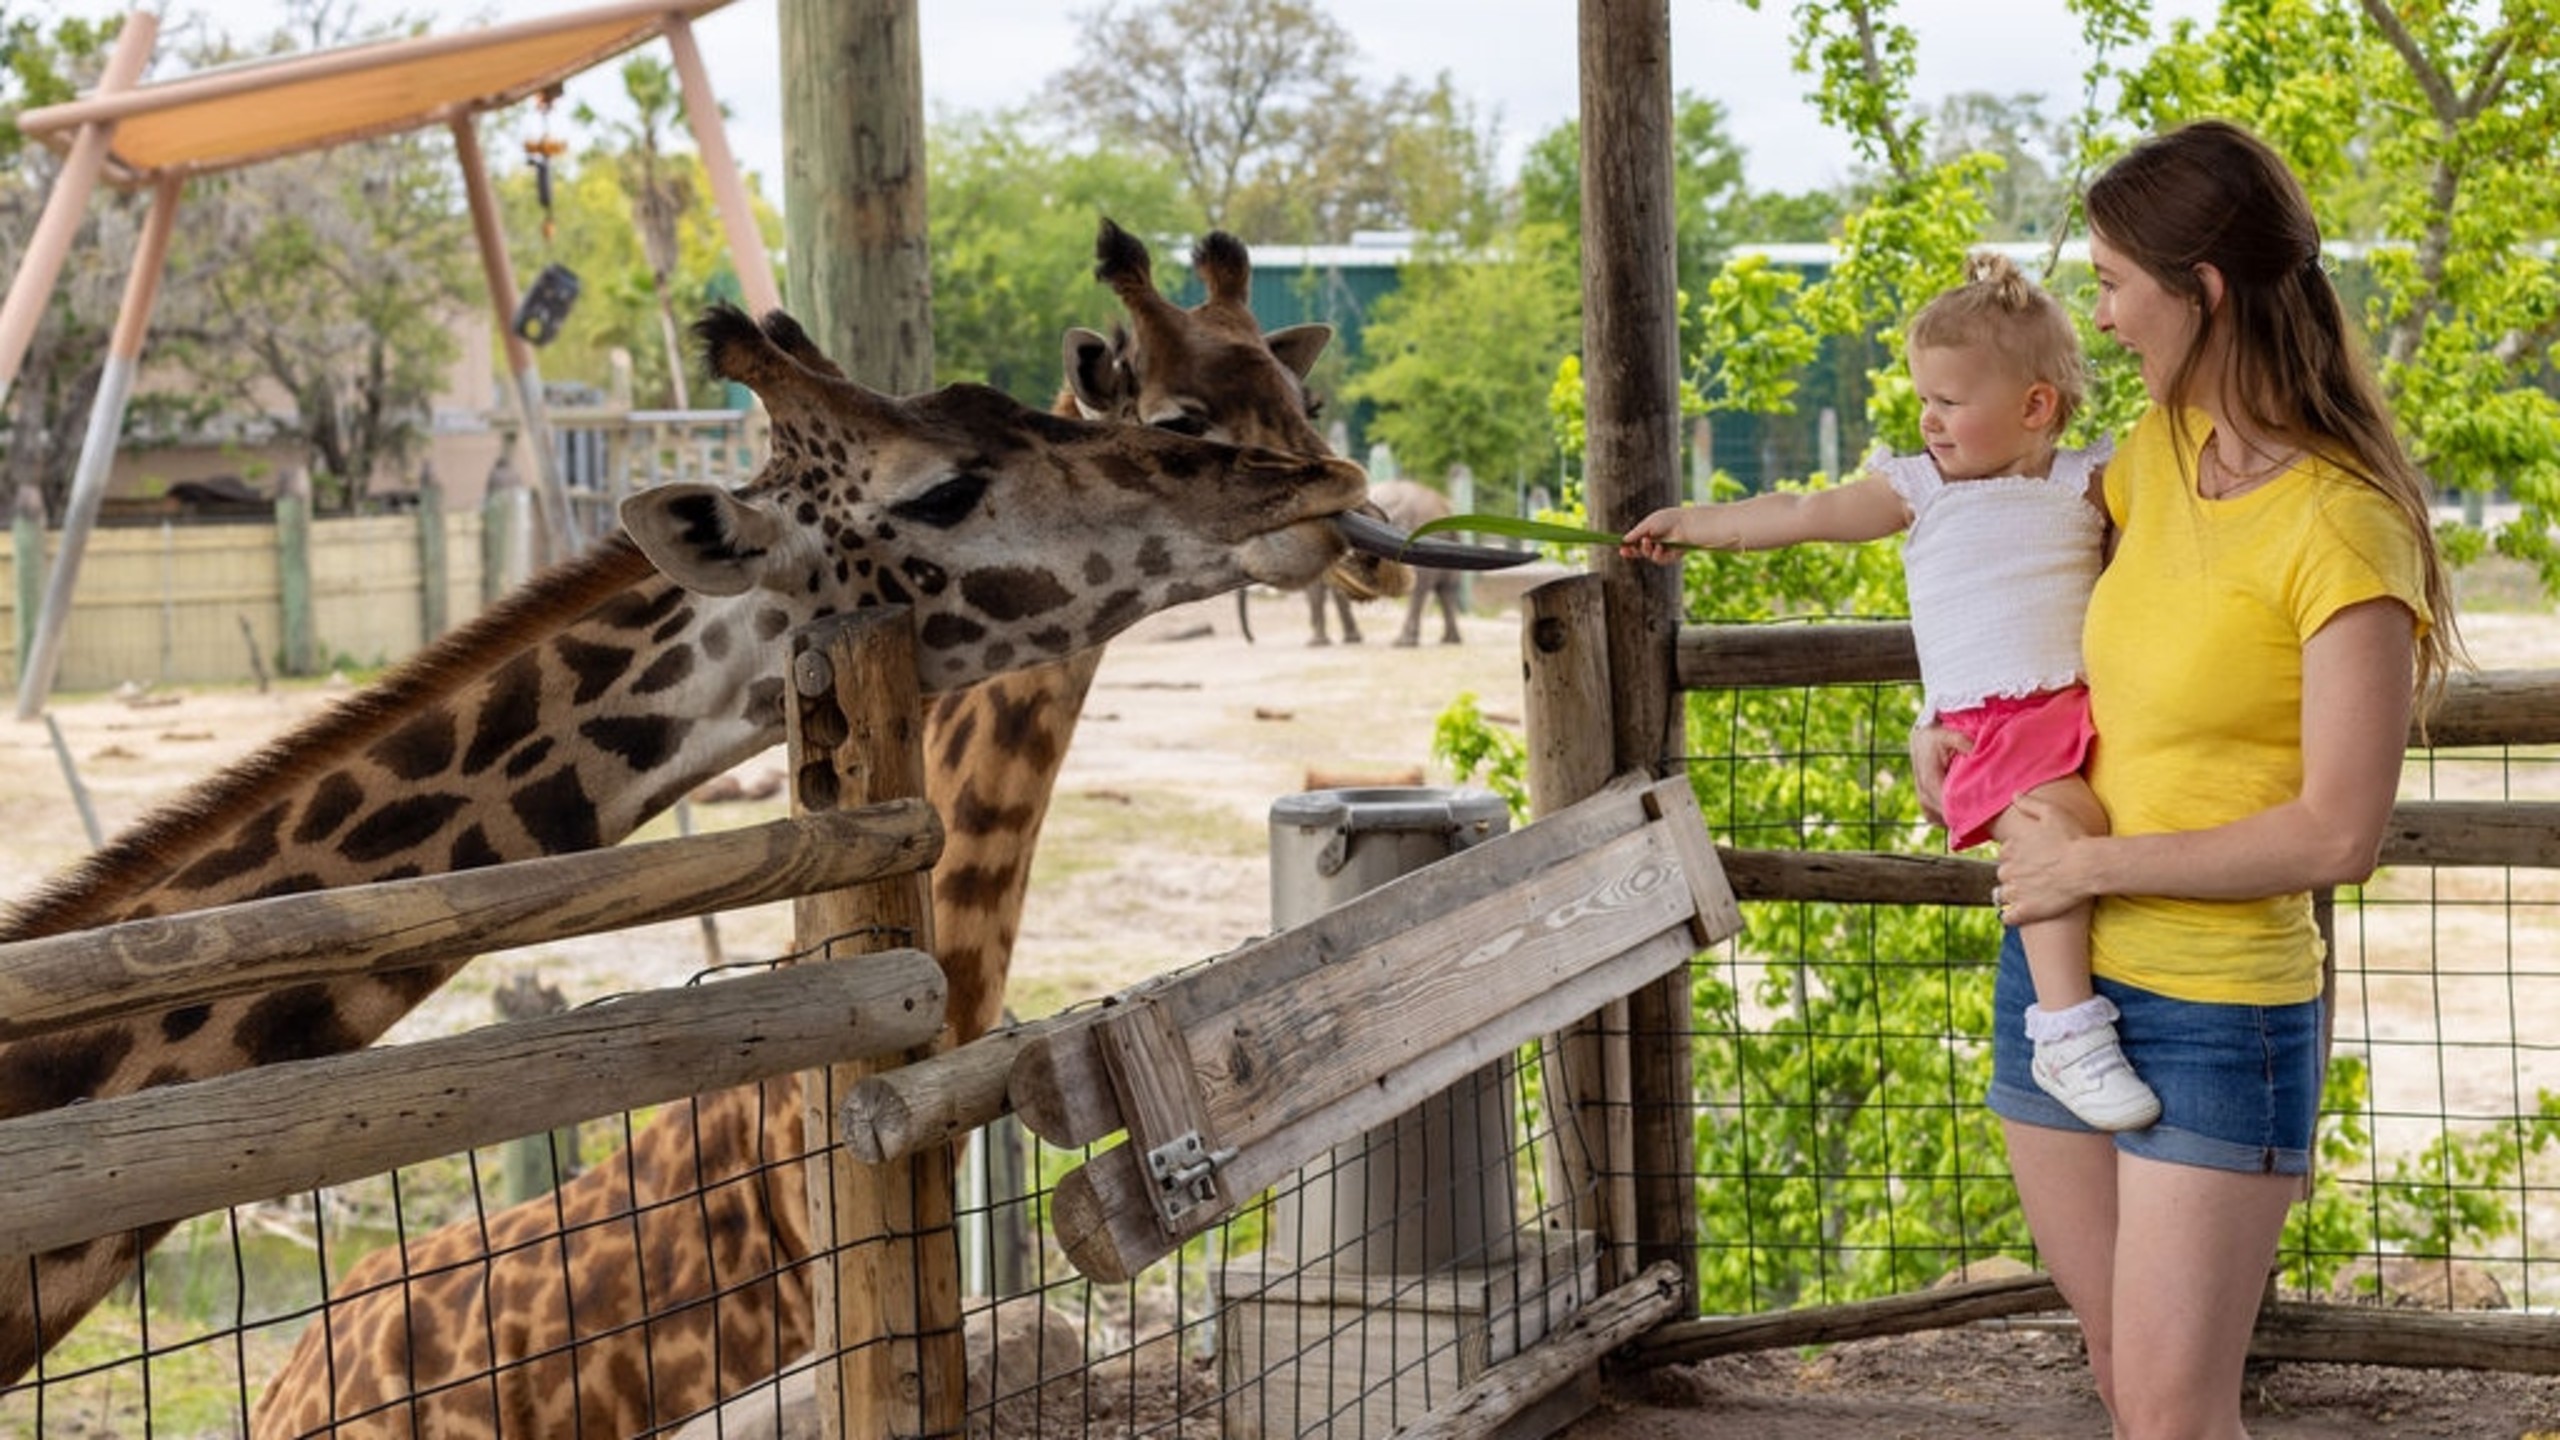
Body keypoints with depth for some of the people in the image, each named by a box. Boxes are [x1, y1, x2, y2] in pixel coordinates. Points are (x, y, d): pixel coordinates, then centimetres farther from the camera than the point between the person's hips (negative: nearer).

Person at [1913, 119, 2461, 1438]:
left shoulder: (2342, 529, -19)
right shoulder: (2159, 451, 4)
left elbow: (2340, 835, -21)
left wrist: (2094, 861, -15)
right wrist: (1949, 713, 12)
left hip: (2218, 1016, -7)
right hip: (2058, 979, 7)